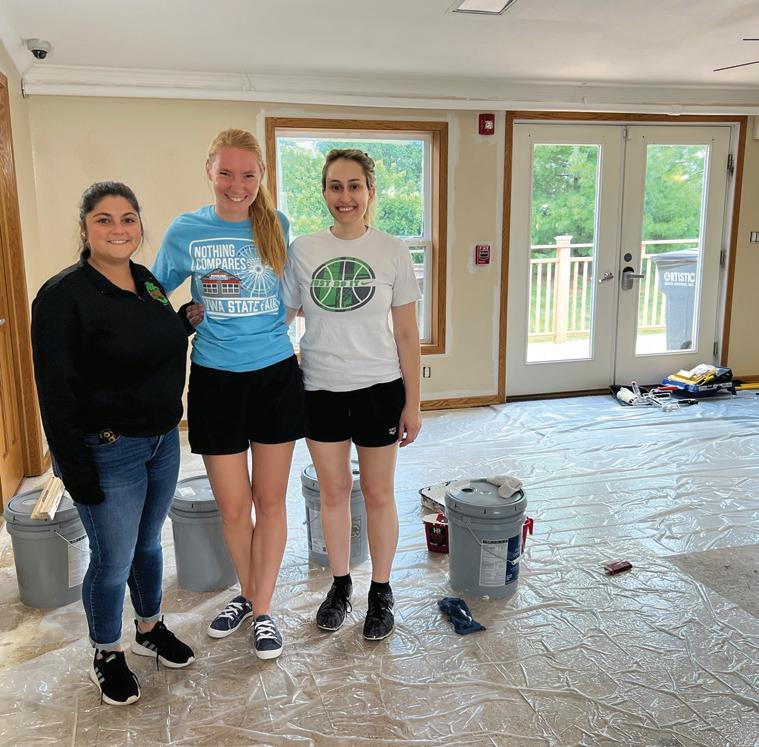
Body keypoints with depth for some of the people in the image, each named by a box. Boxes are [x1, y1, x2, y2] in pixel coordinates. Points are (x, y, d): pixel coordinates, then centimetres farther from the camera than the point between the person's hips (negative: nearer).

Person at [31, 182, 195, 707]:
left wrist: (189, 319, 2)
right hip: (108, 452, -6)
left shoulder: (149, 282, 5)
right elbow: (56, 392, -18)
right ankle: (108, 657, 31)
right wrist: (76, 469, -19)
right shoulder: (64, 295, -17)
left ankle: (151, 629, 43)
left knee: (149, 543, 22)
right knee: (113, 562, 7)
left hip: (162, 441, 7)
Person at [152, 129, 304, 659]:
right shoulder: (186, 230, -2)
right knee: (233, 506, 8)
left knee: (270, 499, 8)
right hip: (215, 381, 0)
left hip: (276, 376, 0)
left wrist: (270, 332, -3)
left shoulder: (277, 227, 0)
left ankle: (264, 609, 24)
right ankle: (247, 595, 34)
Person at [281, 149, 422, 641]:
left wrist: (413, 402, -3)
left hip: (378, 388, -2)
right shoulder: (302, 250, 0)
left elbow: (407, 334, -2)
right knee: (333, 492, 14)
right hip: (321, 390, 2)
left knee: (378, 494, 10)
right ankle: (341, 586, 34)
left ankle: (381, 593, 29)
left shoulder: (392, 252, -4)